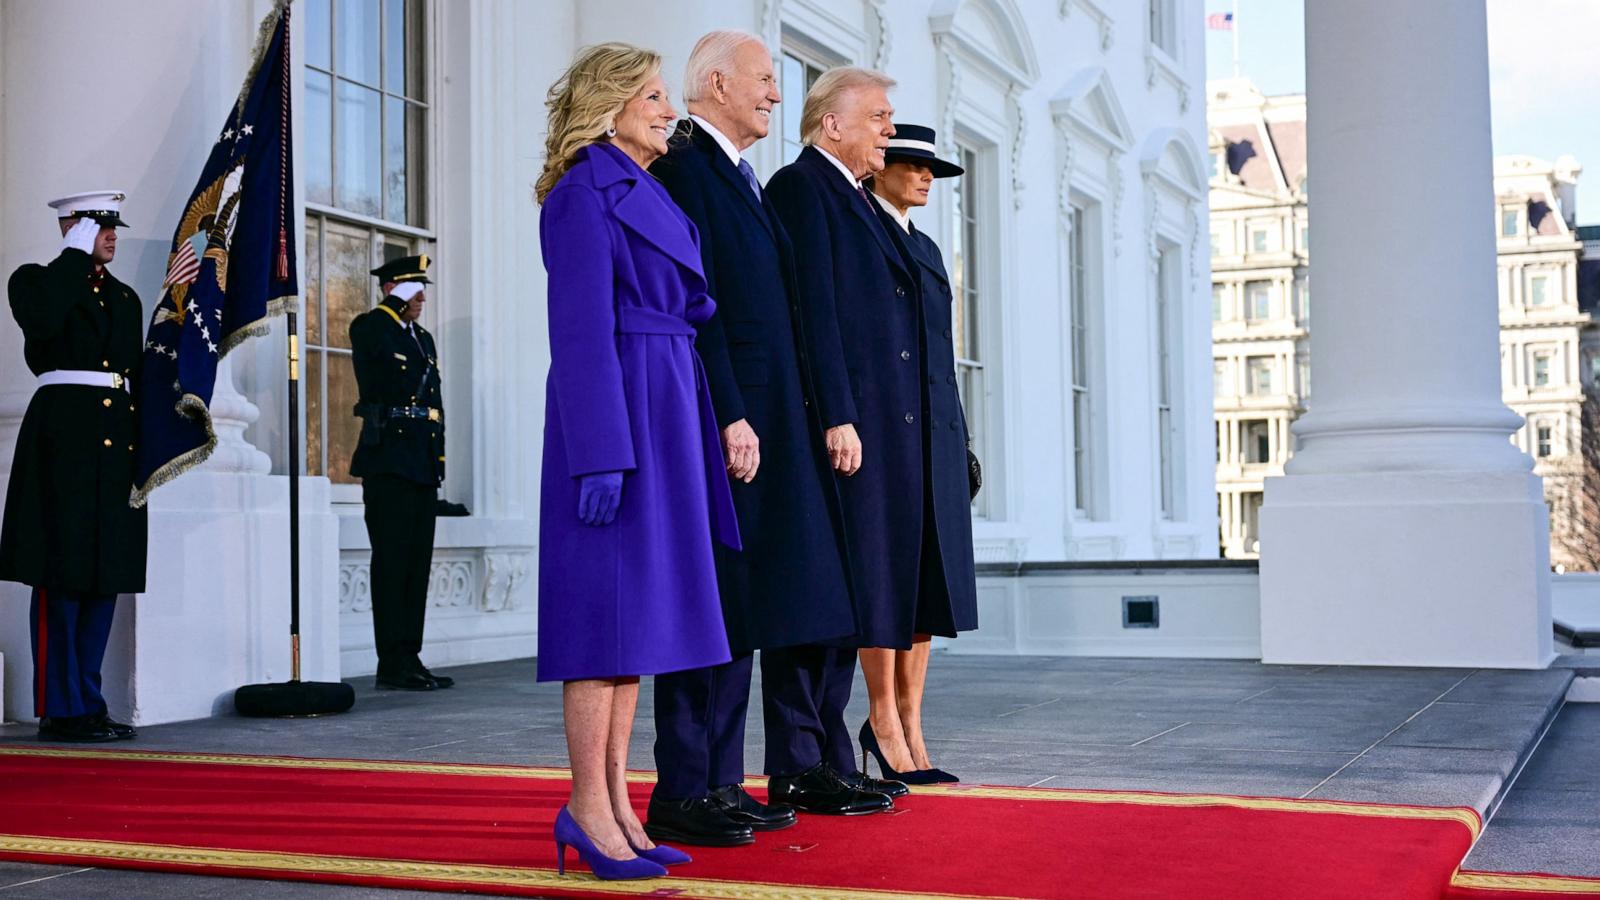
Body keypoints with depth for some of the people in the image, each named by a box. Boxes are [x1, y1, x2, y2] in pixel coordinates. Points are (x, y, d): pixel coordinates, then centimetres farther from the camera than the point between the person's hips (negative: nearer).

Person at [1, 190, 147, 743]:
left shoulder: (125, 297, 21)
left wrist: (142, 444, 15)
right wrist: (75, 255, -11)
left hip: (118, 439, 7)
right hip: (66, 435, -7)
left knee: (106, 573, 6)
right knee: (62, 576, -6)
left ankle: (87, 702, 13)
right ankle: (60, 709, -2)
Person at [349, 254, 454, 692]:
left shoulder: (423, 338, 23)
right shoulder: (368, 328, 0)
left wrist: (437, 458, 15)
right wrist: (395, 305, -7)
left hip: (423, 467, 8)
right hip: (387, 462, -8)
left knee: (417, 564, 8)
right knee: (392, 563, -8)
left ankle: (410, 660, 12)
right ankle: (393, 665, -6)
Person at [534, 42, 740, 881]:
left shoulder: (644, 192, 19)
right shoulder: (585, 194, -8)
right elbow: (582, 330, -16)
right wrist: (603, 456, -21)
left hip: (664, 411, 9)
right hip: (614, 410, -9)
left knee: (639, 606, 8)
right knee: (609, 600, -7)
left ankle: (616, 802, 13)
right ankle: (588, 805, 0)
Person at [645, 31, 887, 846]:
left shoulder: (742, 177, 21)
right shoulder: (683, 167, -9)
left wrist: (779, 418, 15)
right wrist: (729, 418, -21)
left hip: (762, 423, 10)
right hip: (723, 424, -10)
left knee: (743, 608, 10)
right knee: (711, 606, -7)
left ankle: (720, 784, 17)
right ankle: (683, 795, 0)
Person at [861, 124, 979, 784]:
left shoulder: (925, 248, 23)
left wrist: (958, 438, 16)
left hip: (935, 431, 8)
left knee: (927, 579, 6)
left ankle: (908, 721, 11)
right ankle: (884, 719, 2)